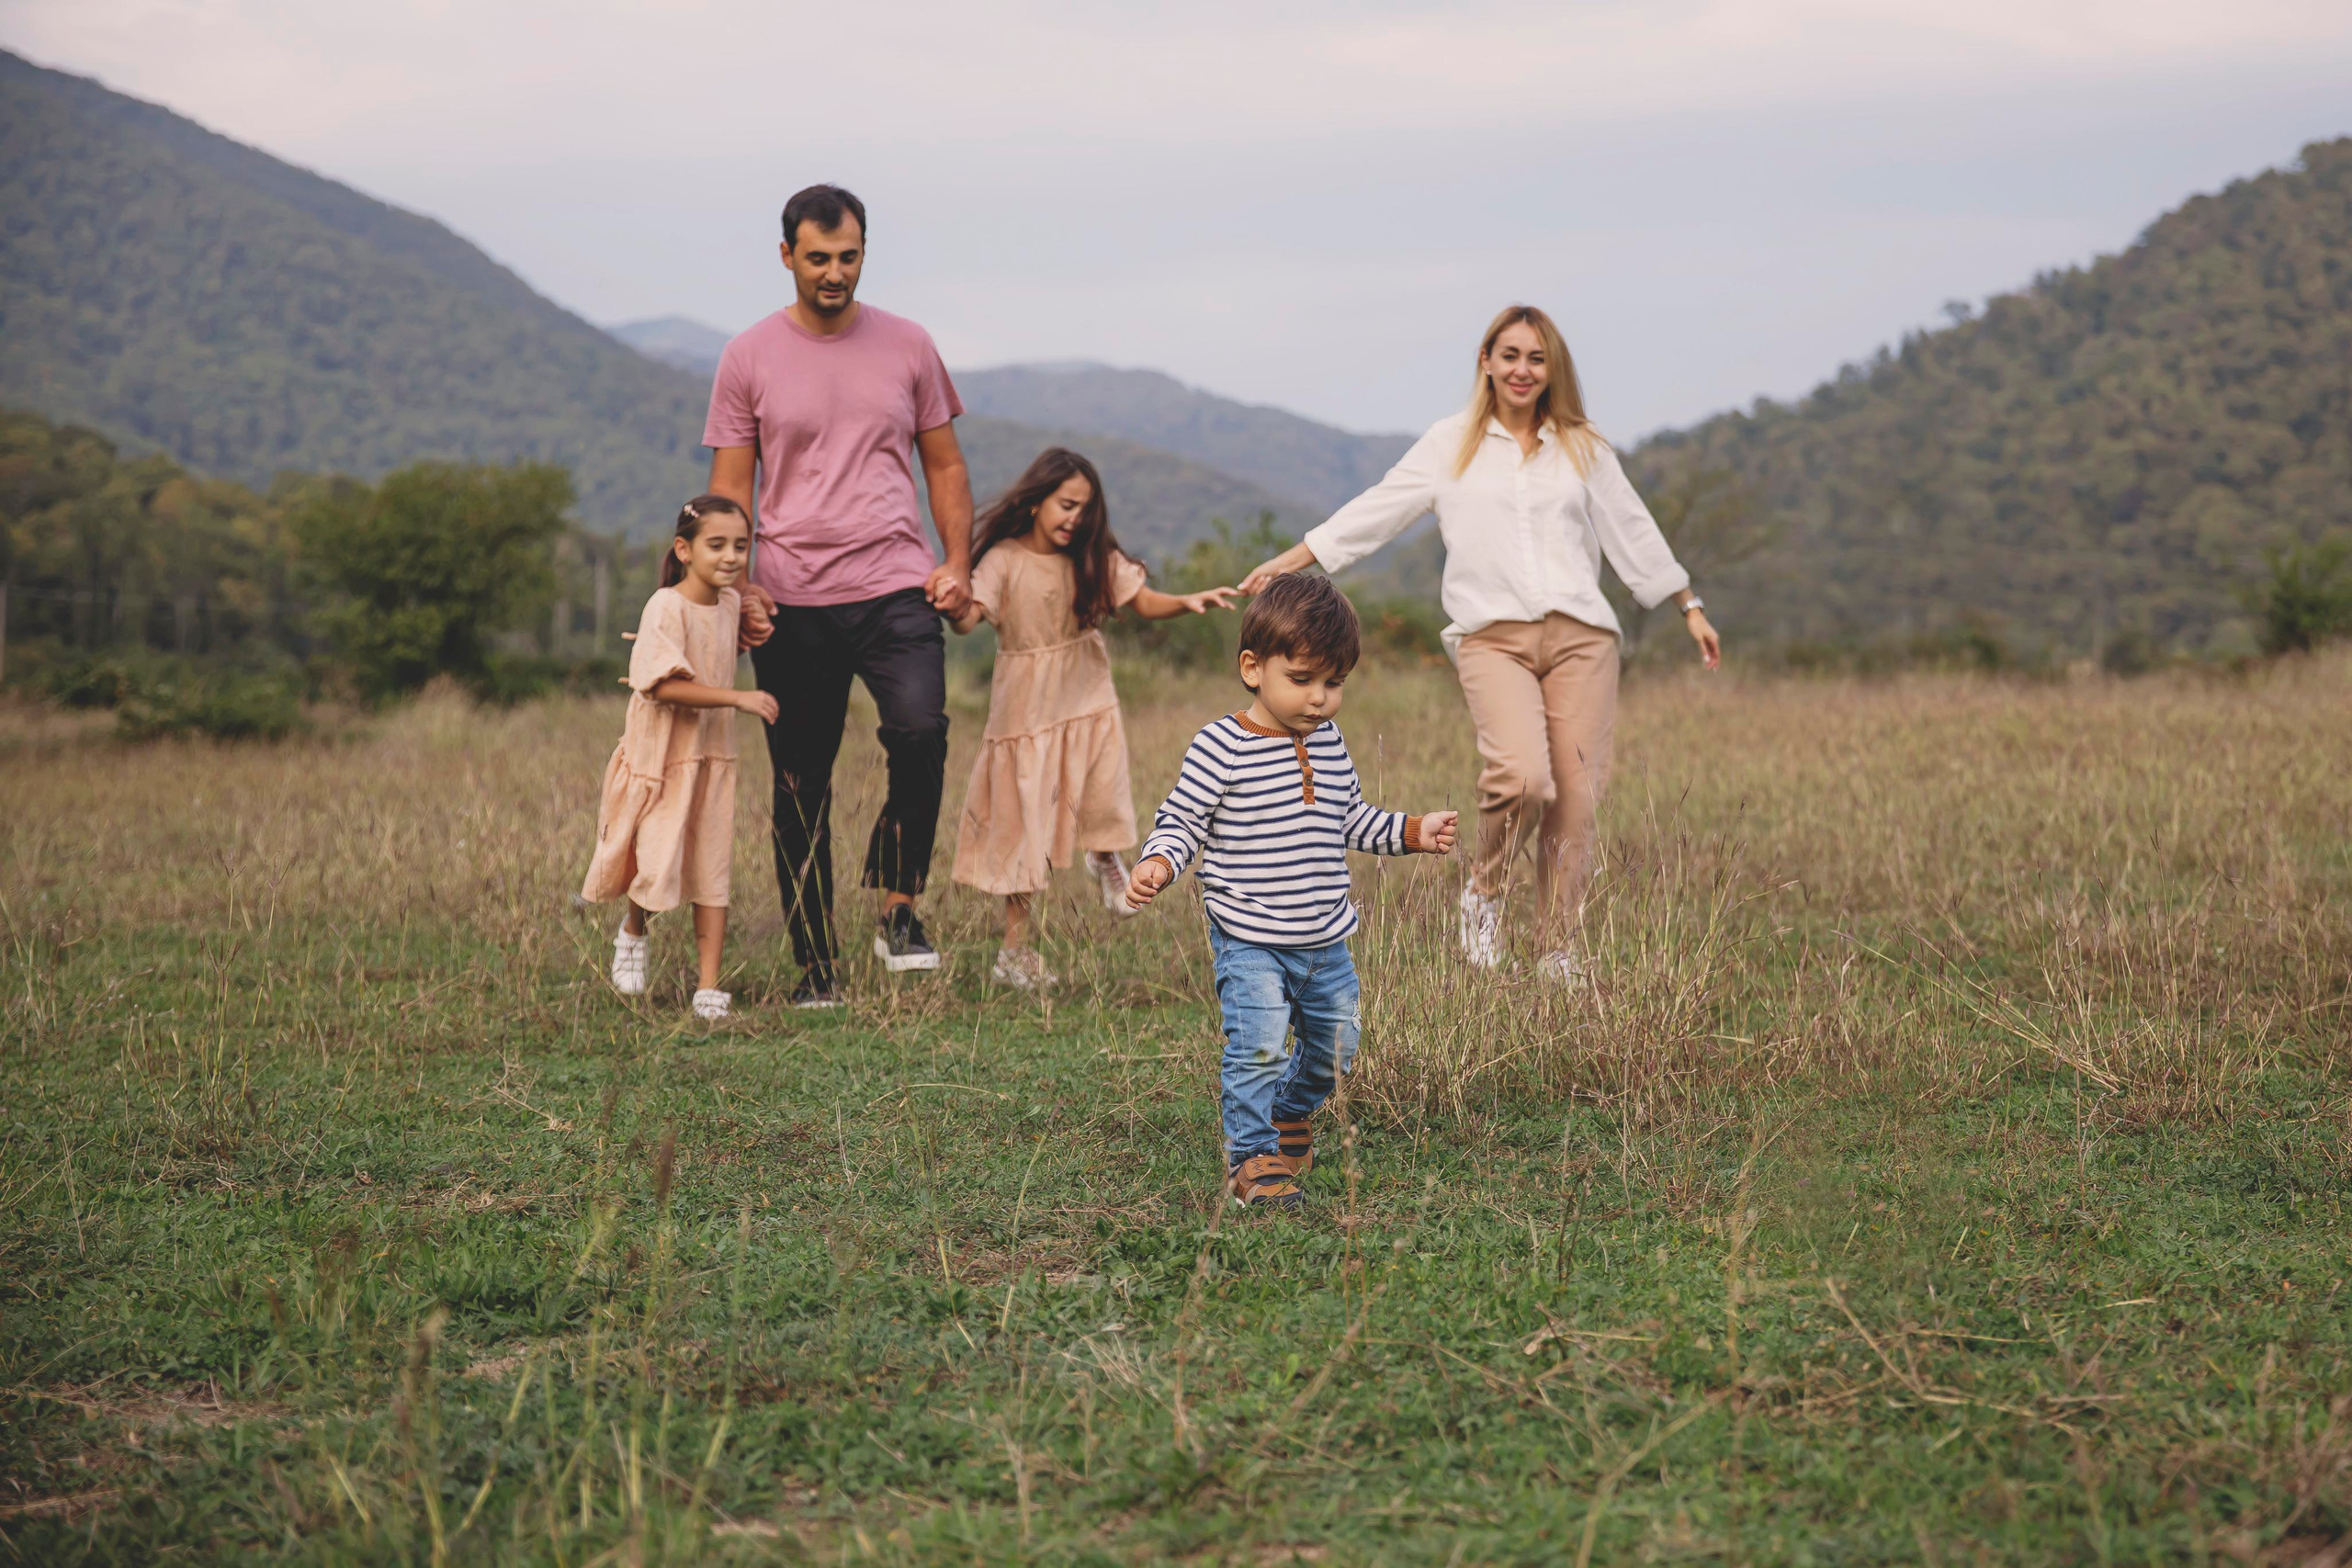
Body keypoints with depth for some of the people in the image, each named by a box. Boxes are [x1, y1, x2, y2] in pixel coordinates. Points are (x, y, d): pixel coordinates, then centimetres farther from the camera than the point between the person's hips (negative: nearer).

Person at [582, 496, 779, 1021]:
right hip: (659, 756, -6)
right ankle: (632, 933, 25)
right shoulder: (666, 608, -17)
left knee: (712, 870, 2)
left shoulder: (731, 604, 6)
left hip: (712, 756, 6)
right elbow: (665, 684, -27)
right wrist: (737, 697, -30)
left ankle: (709, 987, 5)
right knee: (658, 865, -8)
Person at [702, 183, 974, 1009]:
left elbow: (945, 465, 15)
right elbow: (730, 488, 6)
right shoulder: (749, 357, 5)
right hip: (791, 603, 0)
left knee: (920, 731, -24)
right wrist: (737, 586, -8)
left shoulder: (906, 346, 9)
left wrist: (957, 563, 1)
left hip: (895, 589, 0)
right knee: (800, 789, 4)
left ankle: (899, 906, -4)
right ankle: (816, 968, 14)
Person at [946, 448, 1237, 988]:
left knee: (1101, 803, 7)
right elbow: (971, 616, -25)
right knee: (1024, 827, 1)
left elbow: (1144, 602, -1)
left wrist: (1188, 602, -20)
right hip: (1028, 710, -3)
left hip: (1089, 703, 3)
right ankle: (1015, 947, 10)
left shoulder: (1095, 559, -1)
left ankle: (1105, 861, 46)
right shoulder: (1005, 560, -14)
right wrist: (959, 610, -49)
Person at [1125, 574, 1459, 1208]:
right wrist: (1157, 864, -27)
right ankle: (1251, 1158, 1)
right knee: (1258, 1047, -16)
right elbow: (1181, 821, -9)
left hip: (1325, 941, 6)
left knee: (1334, 1045, 17)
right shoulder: (1222, 749, -14)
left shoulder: (1328, 742, 6)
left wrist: (1413, 832, 12)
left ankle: (1291, 1113, 47)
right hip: (1250, 942, -6)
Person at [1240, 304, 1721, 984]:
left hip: (1580, 636, 2)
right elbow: (1376, 510, 12)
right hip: (1493, 635, -2)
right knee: (1521, 775, -26)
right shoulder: (1452, 443, 12)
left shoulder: (1583, 449, 17)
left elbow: (1633, 532, 24)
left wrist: (1691, 610, 27)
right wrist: (1288, 561, 7)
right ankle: (1484, 890, 2)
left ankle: (1558, 953, 8)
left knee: (1574, 799, -5)